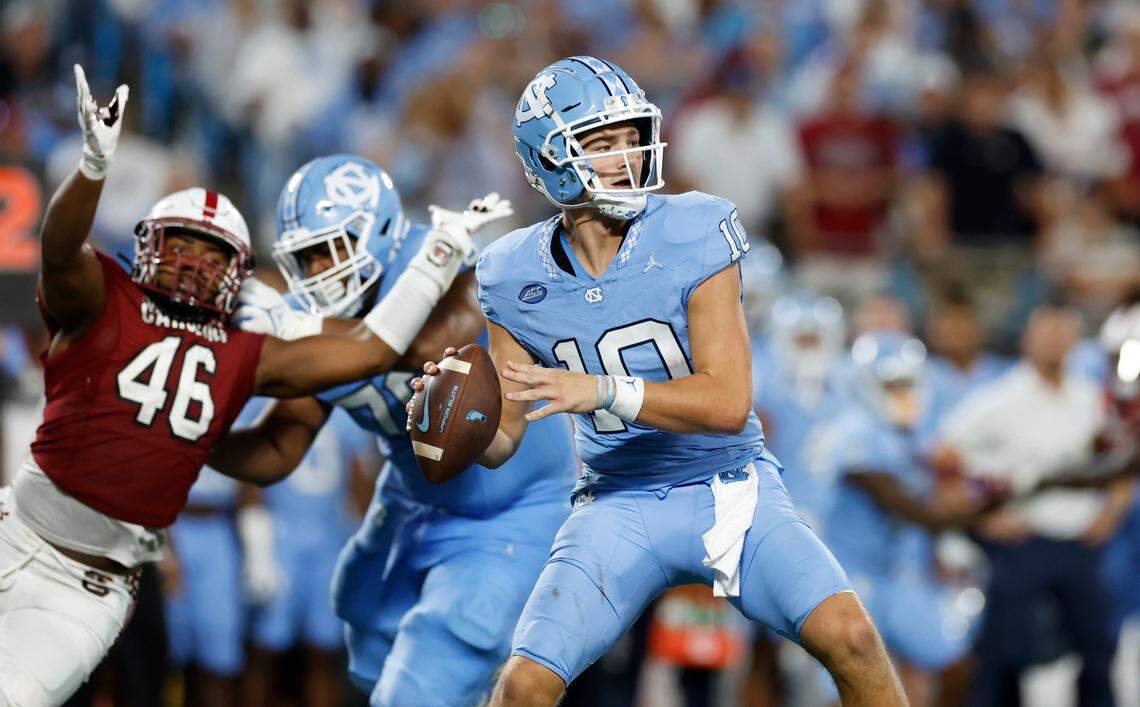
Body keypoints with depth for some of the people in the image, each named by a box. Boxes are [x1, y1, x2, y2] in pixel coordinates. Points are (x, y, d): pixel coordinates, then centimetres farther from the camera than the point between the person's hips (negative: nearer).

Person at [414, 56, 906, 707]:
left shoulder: (694, 236, -14)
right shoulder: (516, 278, -4)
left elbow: (729, 402, -21)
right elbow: (500, 441, 3)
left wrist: (602, 392, -33)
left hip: (732, 489, -2)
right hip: (620, 503, 2)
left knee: (850, 637, -22)